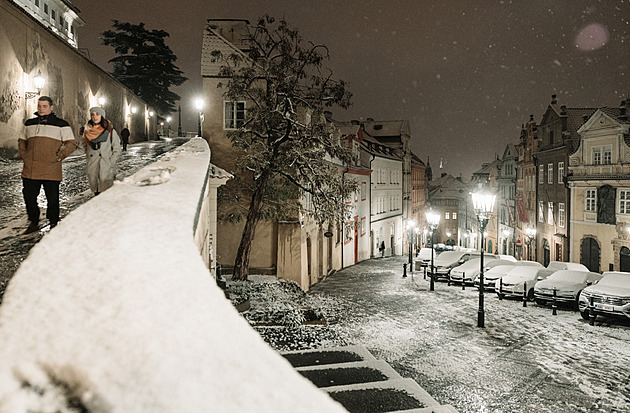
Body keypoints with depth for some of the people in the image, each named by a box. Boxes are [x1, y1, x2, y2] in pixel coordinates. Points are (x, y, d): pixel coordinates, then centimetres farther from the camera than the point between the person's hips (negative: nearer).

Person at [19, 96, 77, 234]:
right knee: (29, 197, 8)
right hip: (29, 169, 4)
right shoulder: (30, 124, 14)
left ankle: (53, 223, 17)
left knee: (52, 198, 2)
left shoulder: (61, 124, 1)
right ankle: (33, 223, 23)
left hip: (51, 170, -4)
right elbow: (22, 141, 26)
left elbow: (71, 143, -1)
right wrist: (23, 155, 11)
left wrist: (58, 157, -9)